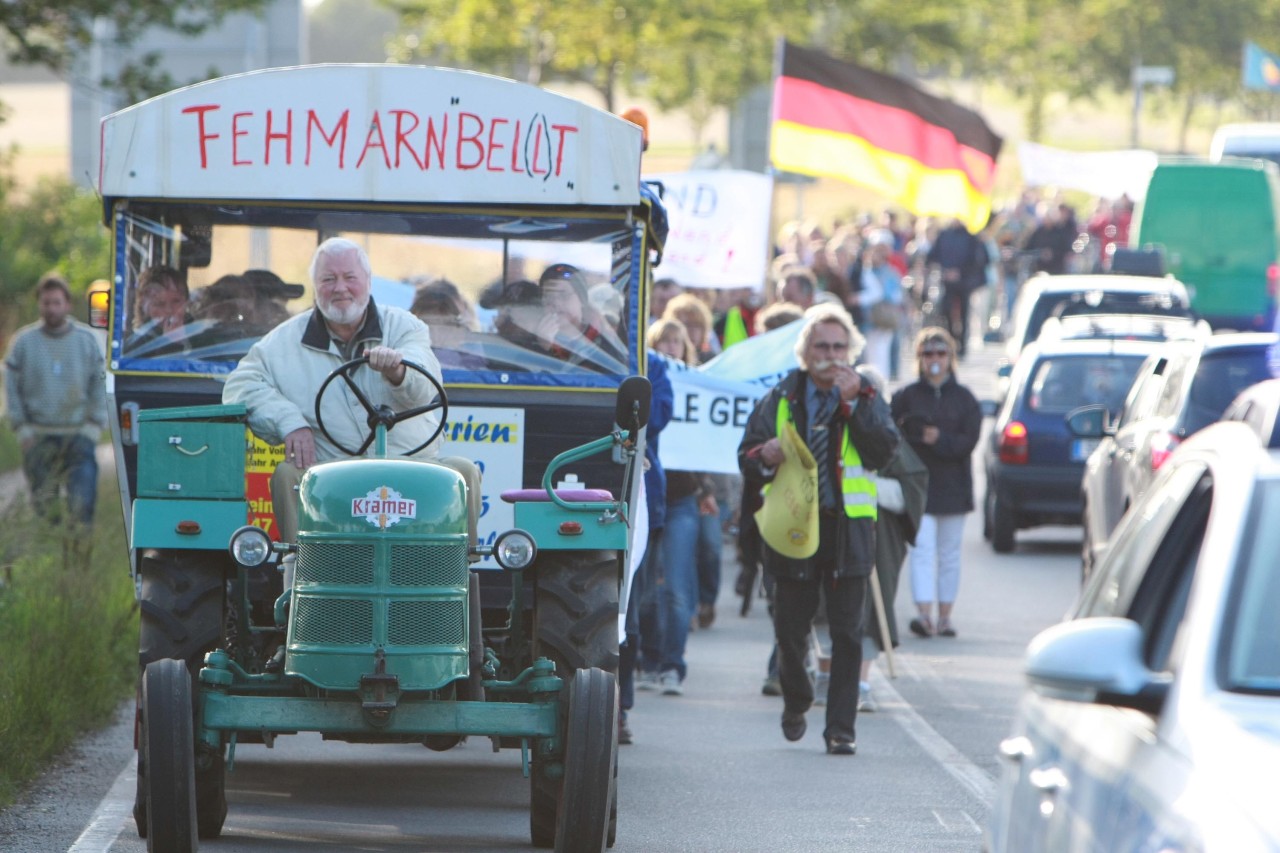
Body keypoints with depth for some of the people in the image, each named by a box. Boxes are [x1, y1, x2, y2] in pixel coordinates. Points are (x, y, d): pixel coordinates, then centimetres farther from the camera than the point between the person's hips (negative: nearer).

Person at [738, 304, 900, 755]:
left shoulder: (866, 400, 4)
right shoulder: (781, 399, 7)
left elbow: (884, 450, -11)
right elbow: (747, 458, 9)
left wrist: (851, 402, -17)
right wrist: (765, 456, -14)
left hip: (848, 528, -1)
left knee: (847, 633, -4)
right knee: (791, 629, 7)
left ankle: (841, 728, 1)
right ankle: (796, 701, 34)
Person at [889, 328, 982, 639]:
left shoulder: (964, 398, 6)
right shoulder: (907, 397, 4)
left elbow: (969, 440, -4)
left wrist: (939, 439, -18)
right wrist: (913, 435, -23)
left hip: (952, 487, 2)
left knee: (949, 553, 7)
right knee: (922, 549, -12)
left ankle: (945, 616, 14)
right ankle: (925, 614, -20)